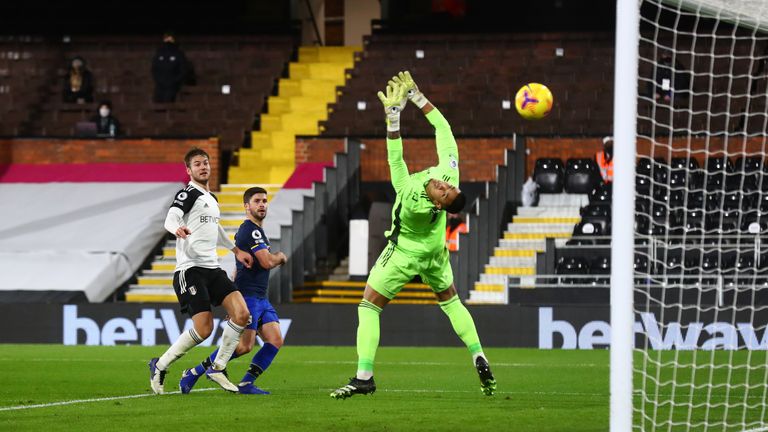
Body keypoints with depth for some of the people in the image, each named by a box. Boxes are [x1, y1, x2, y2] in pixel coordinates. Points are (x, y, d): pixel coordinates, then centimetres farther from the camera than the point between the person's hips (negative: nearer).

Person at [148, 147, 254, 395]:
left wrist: (236, 250, 44)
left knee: (242, 314, -8)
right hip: (190, 270, -8)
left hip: (212, 268, 8)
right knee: (203, 330, -15)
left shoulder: (211, 199, 20)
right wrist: (177, 228, -47)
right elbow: (170, 218, -24)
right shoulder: (188, 194, -6)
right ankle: (160, 367, 5)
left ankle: (217, 368, 5)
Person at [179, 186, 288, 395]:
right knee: (244, 345, -17)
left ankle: (246, 384, -2)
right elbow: (267, 262, -19)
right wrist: (281, 257, 1)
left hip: (260, 299, 10)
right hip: (248, 297, -10)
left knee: (275, 341, -3)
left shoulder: (255, 230, 21)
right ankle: (194, 373, -9)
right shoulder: (251, 230, -12)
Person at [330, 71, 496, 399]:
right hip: (435, 252, 7)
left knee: (369, 307, 2)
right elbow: (443, 130, -23)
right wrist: (417, 96, -25)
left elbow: (395, 159, -50)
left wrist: (393, 114, -55)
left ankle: (364, 376, -5)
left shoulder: (412, 198, -43)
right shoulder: (449, 173, -30)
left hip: (405, 255, -6)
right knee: (450, 301, 25)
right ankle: (480, 361, 16)